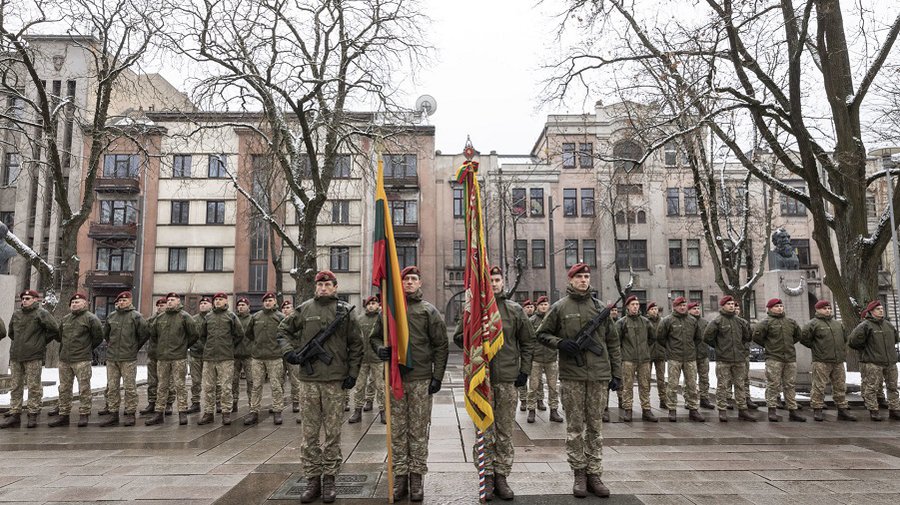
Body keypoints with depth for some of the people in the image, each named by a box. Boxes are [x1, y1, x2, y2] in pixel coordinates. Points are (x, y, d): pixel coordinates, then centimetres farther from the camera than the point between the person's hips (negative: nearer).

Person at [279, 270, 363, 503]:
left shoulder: (345, 311, 3)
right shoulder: (304, 309, 6)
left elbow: (356, 345, 5)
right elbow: (283, 330, 17)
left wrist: (353, 374, 0)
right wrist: (288, 351, -1)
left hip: (335, 380, -1)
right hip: (309, 379, 1)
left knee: (333, 433, 5)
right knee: (309, 433, 6)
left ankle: (329, 479, 16)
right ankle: (312, 479, 17)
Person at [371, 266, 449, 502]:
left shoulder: (429, 311, 2)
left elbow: (441, 346, 2)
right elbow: (375, 337, 16)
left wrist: (437, 376, -4)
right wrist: (380, 348, -7)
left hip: (421, 379, -2)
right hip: (395, 378, 2)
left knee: (419, 431, 5)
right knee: (397, 431, 7)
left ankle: (417, 478, 15)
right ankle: (400, 477, 18)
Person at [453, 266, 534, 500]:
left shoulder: (515, 310, 5)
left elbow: (528, 341, 10)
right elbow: (458, 337, 9)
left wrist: (524, 370, 3)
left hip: (507, 379, 1)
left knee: (505, 432, 7)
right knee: (484, 432, 5)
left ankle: (501, 477, 19)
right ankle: (487, 477, 17)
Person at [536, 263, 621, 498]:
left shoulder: (600, 307, 9)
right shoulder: (559, 307, 2)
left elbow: (612, 342, 12)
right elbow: (542, 334, 8)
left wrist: (616, 374, 8)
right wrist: (560, 343, -11)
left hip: (599, 376, 2)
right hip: (572, 376, -2)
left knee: (595, 426, 8)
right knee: (575, 426, 4)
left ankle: (594, 474, 17)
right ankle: (579, 473, 14)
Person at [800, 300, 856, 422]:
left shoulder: (838, 324, 18)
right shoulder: (813, 324, -4)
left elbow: (844, 338, 31)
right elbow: (804, 338, -6)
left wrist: (843, 351, 20)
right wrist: (815, 347, -2)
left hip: (838, 361, 6)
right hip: (821, 361, -6)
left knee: (840, 386, 10)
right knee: (819, 387, -5)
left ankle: (843, 410, 18)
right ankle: (817, 410, 0)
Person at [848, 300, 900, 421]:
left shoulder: (888, 325, 12)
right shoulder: (865, 325, -11)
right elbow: (854, 340, -15)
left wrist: (889, 350, 22)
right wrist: (865, 350, -3)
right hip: (872, 363, -7)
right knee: (871, 388, -5)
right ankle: (873, 411, 3)